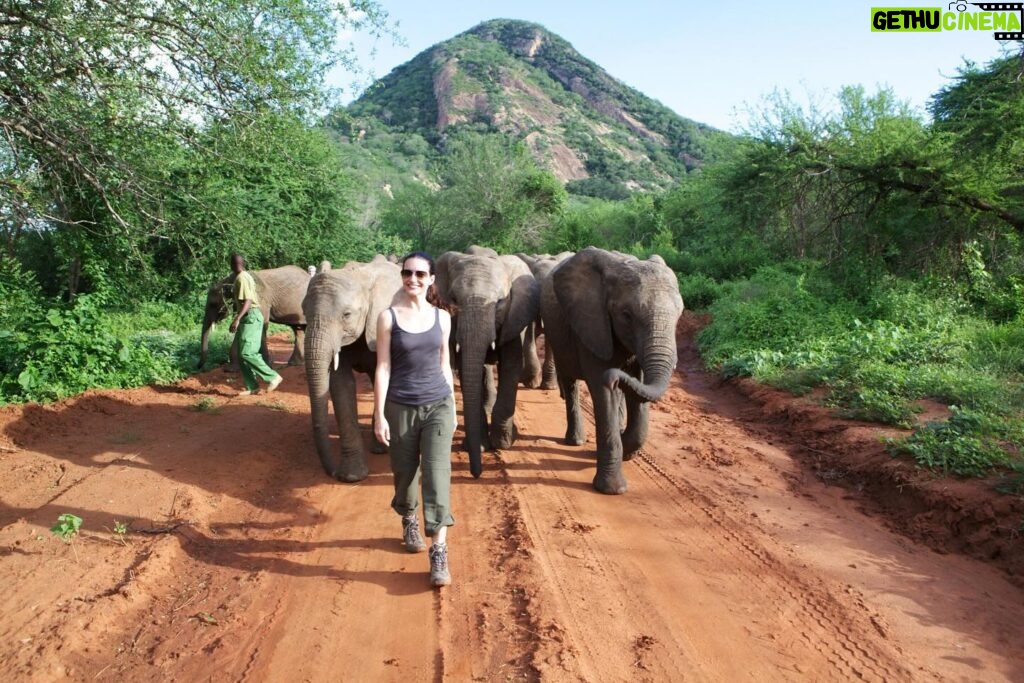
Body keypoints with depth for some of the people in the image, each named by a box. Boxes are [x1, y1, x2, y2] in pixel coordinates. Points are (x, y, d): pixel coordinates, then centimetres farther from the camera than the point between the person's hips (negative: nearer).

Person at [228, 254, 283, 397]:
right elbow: (255, 298, 21)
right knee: (242, 354, 7)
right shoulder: (246, 276, 16)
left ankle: (273, 377, -11)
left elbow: (248, 300, -23)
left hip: (250, 317, -10)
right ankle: (251, 387, 7)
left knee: (247, 353, -14)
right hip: (249, 318, 10)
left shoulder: (241, 278, -13)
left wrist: (237, 318, -30)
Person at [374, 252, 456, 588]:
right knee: (405, 473, 13)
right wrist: (379, 415, -8)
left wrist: (453, 407, 12)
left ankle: (439, 551, -6)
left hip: (438, 405, 1)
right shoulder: (388, 317, -4)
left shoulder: (442, 317, 3)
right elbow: (383, 368, -5)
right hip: (401, 407, -1)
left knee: (437, 474, -8)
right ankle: (409, 523, 43)